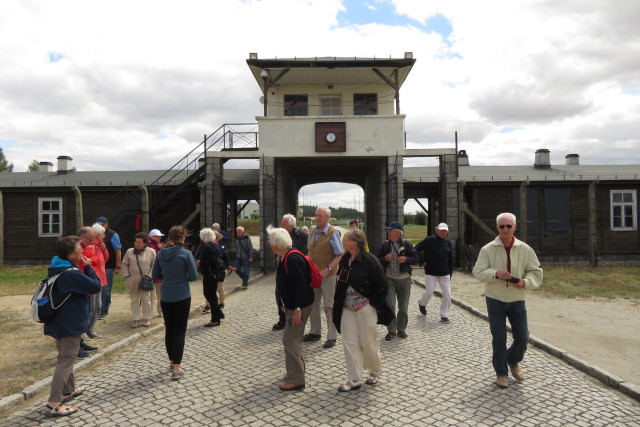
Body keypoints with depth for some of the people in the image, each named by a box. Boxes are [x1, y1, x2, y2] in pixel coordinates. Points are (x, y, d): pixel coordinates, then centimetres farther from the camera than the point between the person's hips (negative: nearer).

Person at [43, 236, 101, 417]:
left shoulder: (57, 269, 6)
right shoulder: (72, 274, -25)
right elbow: (95, 286, -21)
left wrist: (83, 268, 0)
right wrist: (88, 267, -12)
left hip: (59, 321, 10)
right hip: (70, 323, -10)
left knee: (65, 357, 23)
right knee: (66, 361, -3)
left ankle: (68, 390, 39)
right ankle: (53, 404, 0)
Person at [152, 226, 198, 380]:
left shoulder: (161, 254, 0)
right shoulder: (186, 254, -13)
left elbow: (155, 276, 8)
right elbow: (194, 276, -10)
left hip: (165, 297, 4)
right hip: (182, 297, -4)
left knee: (169, 330, 17)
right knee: (180, 331, 2)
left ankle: (172, 361, 31)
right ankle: (176, 369, -1)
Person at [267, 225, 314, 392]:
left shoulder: (292, 259, -23)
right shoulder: (286, 258, 8)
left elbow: (301, 286, -27)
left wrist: (297, 309, -26)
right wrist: (285, 303, 19)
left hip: (300, 306, -10)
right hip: (293, 305, 10)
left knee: (290, 340, -3)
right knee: (293, 340, 19)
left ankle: (296, 380, 7)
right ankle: (297, 372, 34)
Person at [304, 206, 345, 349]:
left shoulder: (333, 233, -12)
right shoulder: (312, 231, 7)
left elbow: (340, 255, -14)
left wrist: (327, 269, -23)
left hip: (328, 275, -6)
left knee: (329, 306, 3)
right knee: (313, 304, 15)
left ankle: (332, 337, 15)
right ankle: (315, 332, 31)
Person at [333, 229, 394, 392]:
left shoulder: (369, 260, -16)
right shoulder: (345, 259, 5)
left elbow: (382, 285, -12)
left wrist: (372, 303, -11)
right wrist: (339, 302, 11)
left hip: (365, 307, -6)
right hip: (347, 308, 6)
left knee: (368, 341, 6)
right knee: (349, 342, 4)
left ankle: (375, 370, 34)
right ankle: (354, 380, 15)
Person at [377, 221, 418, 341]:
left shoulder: (406, 244, -3)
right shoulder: (385, 244, 2)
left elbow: (416, 258, 1)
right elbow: (378, 259, 8)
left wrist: (406, 259, -17)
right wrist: (385, 258, -13)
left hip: (404, 279, 0)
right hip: (389, 279, 1)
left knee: (403, 307, 9)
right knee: (390, 305, -6)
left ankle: (401, 329, 24)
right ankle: (391, 330, 6)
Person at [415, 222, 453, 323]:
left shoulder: (448, 243, 7)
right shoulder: (429, 240, -6)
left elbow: (451, 260, 12)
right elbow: (416, 249, -1)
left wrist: (450, 274, 10)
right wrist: (421, 261, -5)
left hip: (445, 273, 4)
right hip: (431, 273, -3)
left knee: (447, 294, -3)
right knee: (429, 292, -5)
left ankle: (444, 315, 10)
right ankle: (422, 303, 28)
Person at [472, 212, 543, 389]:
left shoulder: (525, 249, -2)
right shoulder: (487, 249, -7)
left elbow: (536, 272, 3)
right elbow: (478, 272, -10)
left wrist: (525, 282, -16)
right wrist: (496, 273, -27)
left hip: (517, 301, 2)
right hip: (495, 301, -2)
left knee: (522, 337, 7)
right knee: (499, 339, 5)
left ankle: (513, 361, 38)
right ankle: (501, 372, 23)